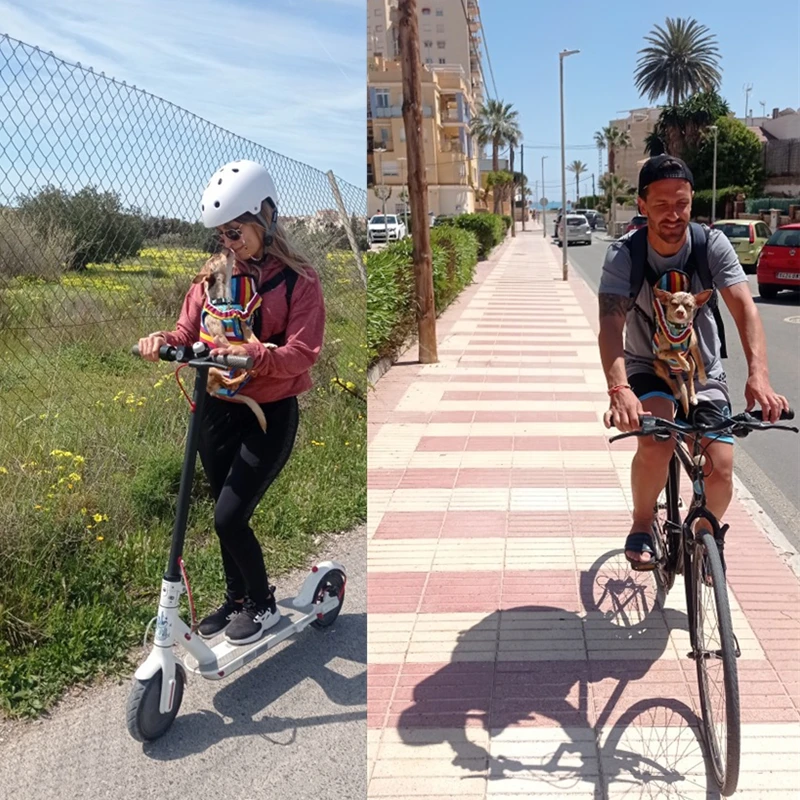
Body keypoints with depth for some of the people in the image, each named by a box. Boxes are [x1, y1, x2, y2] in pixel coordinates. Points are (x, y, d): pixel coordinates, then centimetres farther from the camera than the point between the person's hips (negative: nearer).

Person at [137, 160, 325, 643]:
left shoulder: (298, 279, -10)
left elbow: (302, 353, -20)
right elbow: (189, 333, 3)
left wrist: (252, 353, -37)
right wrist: (162, 341, -19)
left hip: (270, 415, -5)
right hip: (219, 410, 6)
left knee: (229, 517, -8)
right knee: (227, 515, 16)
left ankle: (264, 605, 16)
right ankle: (237, 598, 38)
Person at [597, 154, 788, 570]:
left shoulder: (712, 244, -15)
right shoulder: (624, 255, -19)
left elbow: (744, 307, -25)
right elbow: (611, 324, -31)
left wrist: (758, 374, -42)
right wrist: (619, 389, -49)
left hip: (704, 373, 2)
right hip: (647, 368, -2)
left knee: (721, 472, -10)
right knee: (656, 441, -32)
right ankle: (642, 525, -4)